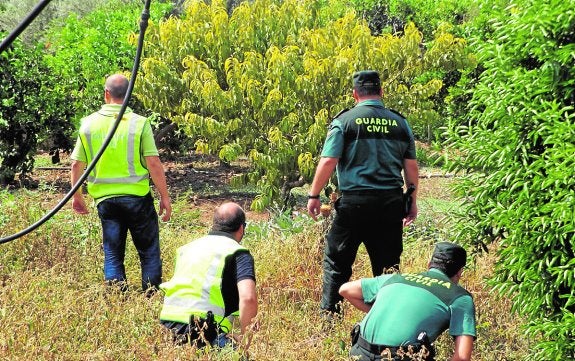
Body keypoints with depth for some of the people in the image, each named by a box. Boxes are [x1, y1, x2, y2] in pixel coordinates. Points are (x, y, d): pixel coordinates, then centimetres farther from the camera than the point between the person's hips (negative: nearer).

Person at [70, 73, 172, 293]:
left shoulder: (89, 123, 1)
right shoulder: (139, 123, -8)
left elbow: (76, 164, 5)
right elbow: (153, 163, -11)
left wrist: (76, 196, 18)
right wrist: (164, 196, -2)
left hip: (105, 198, 3)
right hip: (137, 196, -3)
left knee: (112, 255, 10)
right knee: (149, 252, 8)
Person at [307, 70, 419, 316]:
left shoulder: (344, 120, -3)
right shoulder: (399, 123, 7)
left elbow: (328, 161, -7)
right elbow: (411, 167, 9)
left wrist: (314, 195, 2)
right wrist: (413, 202, 19)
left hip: (354, 201, -3)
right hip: (391, 202, 3)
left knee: (337, 260, 7)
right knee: (387, 264, 9)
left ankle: (329, 313, 5)